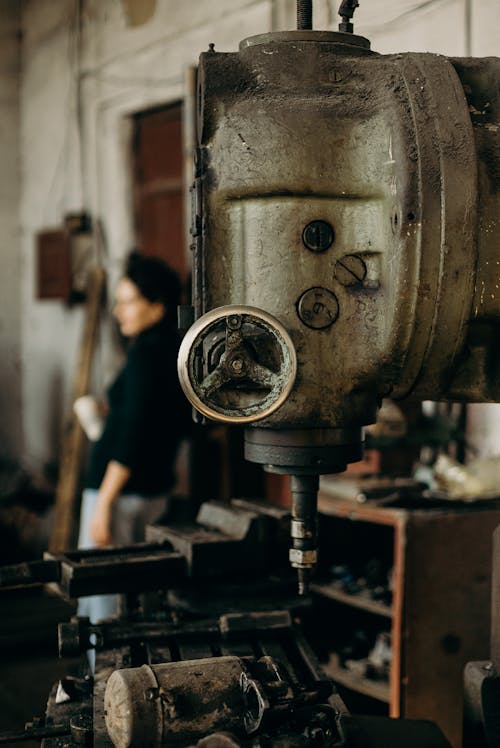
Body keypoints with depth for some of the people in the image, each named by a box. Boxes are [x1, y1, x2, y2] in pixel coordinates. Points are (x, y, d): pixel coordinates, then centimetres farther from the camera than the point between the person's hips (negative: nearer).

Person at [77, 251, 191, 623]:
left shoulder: (146, 353, -16)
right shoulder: (180, 350, 9)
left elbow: (132, 437, -21)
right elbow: (182, 424, 19)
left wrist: (103, 504, -19)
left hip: (122, 490, -9)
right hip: (157, 486, 9)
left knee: (103, 599, -3)